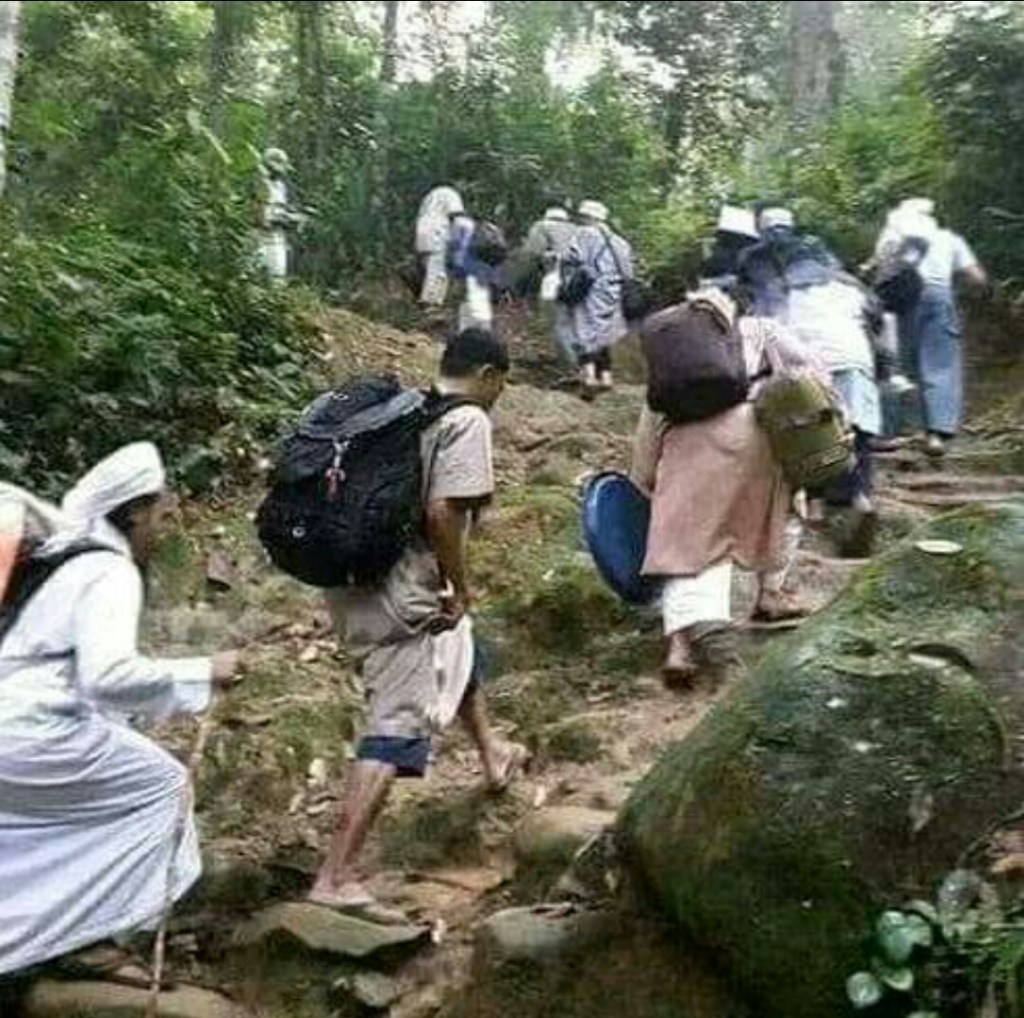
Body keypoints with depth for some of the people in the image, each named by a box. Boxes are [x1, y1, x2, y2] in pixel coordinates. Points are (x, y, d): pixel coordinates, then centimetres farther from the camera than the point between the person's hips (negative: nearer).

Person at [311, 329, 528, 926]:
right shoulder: (467, 420, -11)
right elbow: (443, 512, -23)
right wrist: (462, 588, -10)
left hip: (358, 578, 10)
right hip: (404, 596, -10)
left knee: (460, 648, 31)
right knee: (399, 727, -4)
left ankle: (493, 756, 55)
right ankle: (337, 878, -5)